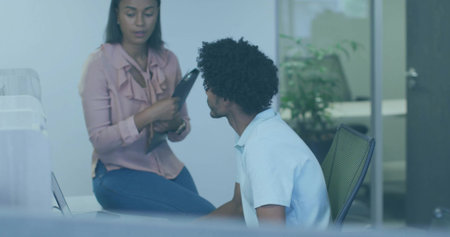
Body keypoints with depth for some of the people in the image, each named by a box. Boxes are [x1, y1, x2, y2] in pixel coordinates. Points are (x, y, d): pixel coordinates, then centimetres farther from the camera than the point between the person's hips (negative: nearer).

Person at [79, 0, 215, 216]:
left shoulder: (168, 60, 5)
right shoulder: (99, 64, -10)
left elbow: (184, 128, 13)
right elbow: (99, 140, -15)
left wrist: (174, 123, -11)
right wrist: (149, 115, -24)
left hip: (167, 167, 5)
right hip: (118, 174, -5)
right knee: (205, 214, -22)